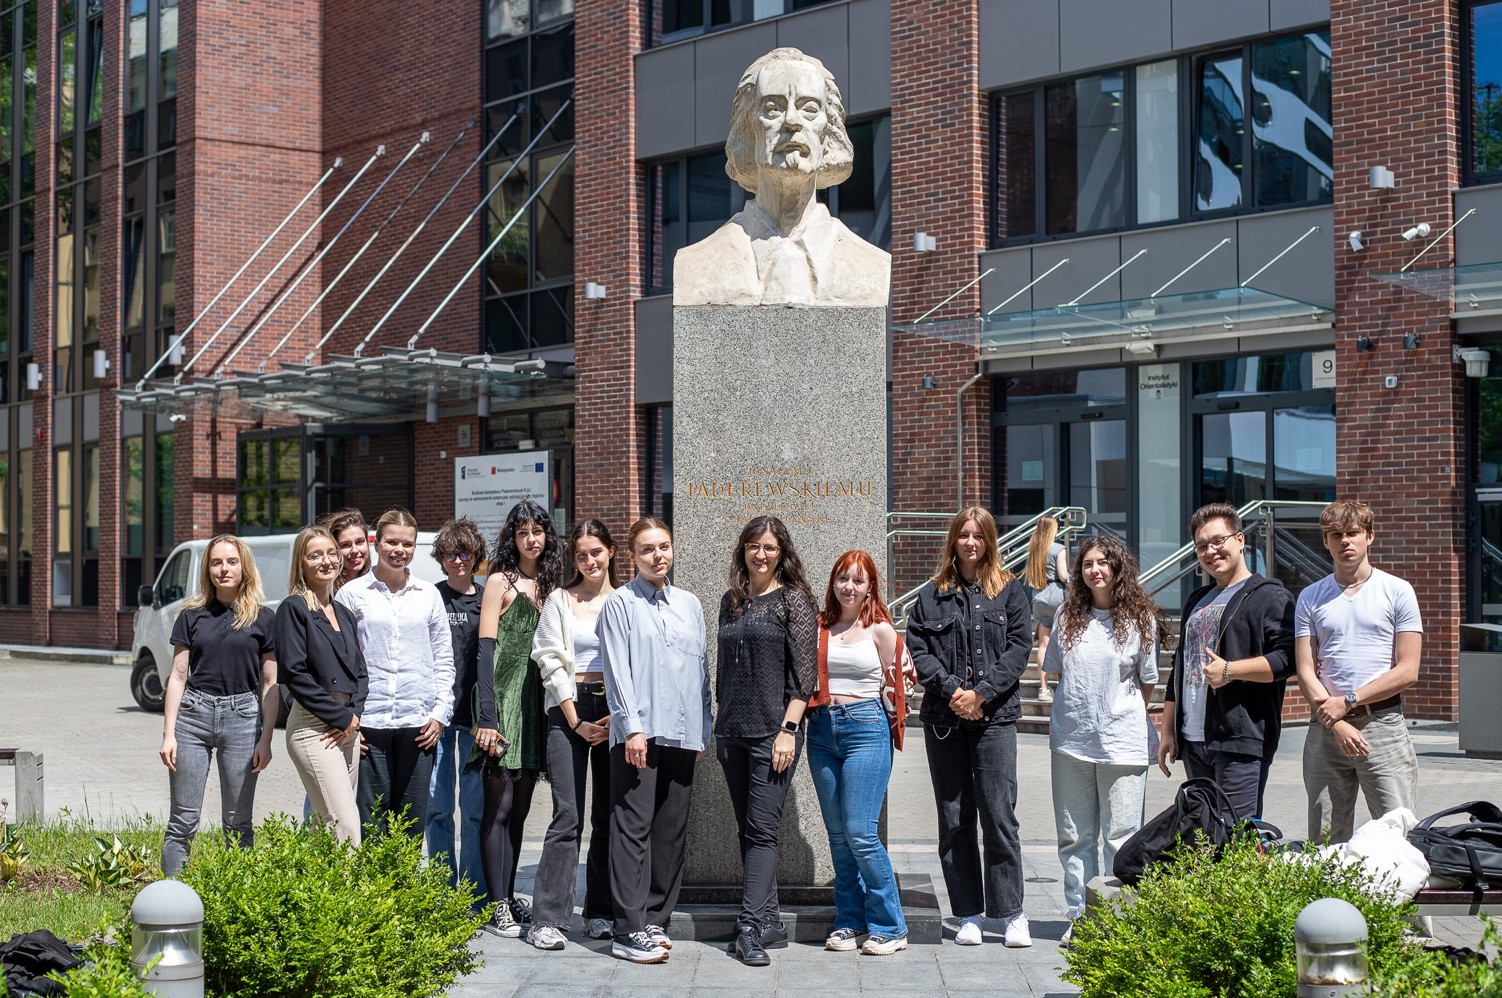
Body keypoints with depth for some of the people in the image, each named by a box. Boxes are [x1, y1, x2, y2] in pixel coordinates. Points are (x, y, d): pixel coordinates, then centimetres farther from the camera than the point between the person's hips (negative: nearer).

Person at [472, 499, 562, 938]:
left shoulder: (547, 586, 15)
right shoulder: (500, 582, -3)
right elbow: (486, 652, -8)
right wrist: (486, 716, -16)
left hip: (535, 703, 6)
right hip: (504, 701, -6)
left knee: (519, 807, 10)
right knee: (500, 806, -6)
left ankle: (510, 898, 16)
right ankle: (497, 907, -4)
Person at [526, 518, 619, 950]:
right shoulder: (560, 600, 7)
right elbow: (550, 662, 1)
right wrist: (576, 721, -6)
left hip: (617, 712, 2)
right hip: (569, 709, -2)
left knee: (609, 815, 5)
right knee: (567, 816, -8)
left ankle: (600, 913, 13)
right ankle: (548, 919, -8)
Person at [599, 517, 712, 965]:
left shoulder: (690, 604, 16)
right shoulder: (620, 604, 1)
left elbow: (702, 668, 17)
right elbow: (618, 670, -5)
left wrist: (703, 730, 13)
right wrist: (632, 727, -13)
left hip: (682, 734, 5)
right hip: (638, 732, -5)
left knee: (672, 831, 7)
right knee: (633, 828, -7)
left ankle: (655, 919, 16)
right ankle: (629, 931, -8)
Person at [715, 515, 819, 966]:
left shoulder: (793, 599, -3)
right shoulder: (731, 602, 14)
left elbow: (805, 671, -8)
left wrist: (788, 729, -14)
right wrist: (719, 729, 16)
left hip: (773, 731, -6)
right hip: (733, 733, 6)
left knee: (762, 830, -9)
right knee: (748, 831, 7)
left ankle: (751, 926, -12)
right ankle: (771, 922, 14)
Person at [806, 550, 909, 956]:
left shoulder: (880, 630, 1)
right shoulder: (818, 627, 9)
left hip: (865, 728, -4)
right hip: (823, 729, 4)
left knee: (860, 832, -9)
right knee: (837, 834, 8)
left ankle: (889, 926, 0)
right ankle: (849, 921, 18)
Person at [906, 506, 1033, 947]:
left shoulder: (1009, 590, 6)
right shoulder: (932, 594, 10)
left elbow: (1019, 647, -1)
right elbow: (918, 648, 3)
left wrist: (981, 693, -10)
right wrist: (951, 690, -11)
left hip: (994, 715, -2)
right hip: (943, 717, 2)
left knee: (999, 815, -6)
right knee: (954, 819, 5)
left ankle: (1011, 912, 3)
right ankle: (968, 914, 12)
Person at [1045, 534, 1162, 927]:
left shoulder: (1140, 619, -1)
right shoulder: (1067, 616, 8)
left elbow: (1147, 682, 7)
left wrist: (1122, 714, 10)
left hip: (1122, 743, -3)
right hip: (1070, 741, 3)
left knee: (1121, 837, 0)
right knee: (1074, 837, 8)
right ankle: (1079, 917, 16)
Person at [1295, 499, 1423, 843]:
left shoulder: (1397, 591, 4)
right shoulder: (1310, 598, 11)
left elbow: (1407, 671, -1)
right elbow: (1306, 672, 4)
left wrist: (1348, 702, -8)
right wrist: (1337, 723, -11)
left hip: (1383, 724, -2)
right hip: (1326, 729, 2)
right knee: (1325, 841, 4)